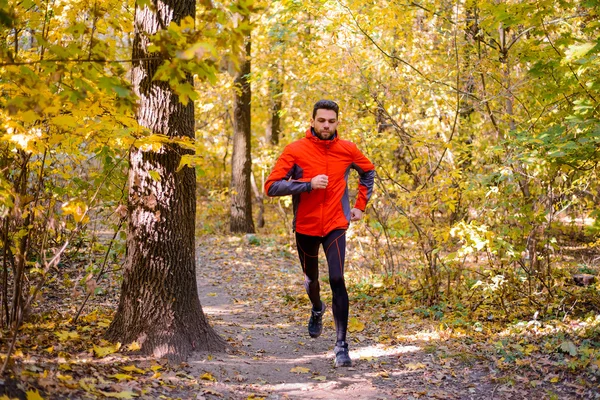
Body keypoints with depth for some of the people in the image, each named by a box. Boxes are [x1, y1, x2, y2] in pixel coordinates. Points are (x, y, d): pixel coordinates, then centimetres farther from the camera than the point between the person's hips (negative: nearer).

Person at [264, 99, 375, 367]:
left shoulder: (347, 150, -2)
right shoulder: (295, 150, -10)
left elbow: (368, 171, 18)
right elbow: (271, 186, -16)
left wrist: (361, 205, 10)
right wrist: (309, 184, -24)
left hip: (335, 226, 0)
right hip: (305, 227, 1)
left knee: (337, 280, -15)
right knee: (311, 277, 20)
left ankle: (341, 344, -10)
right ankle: (317, 310, 55)